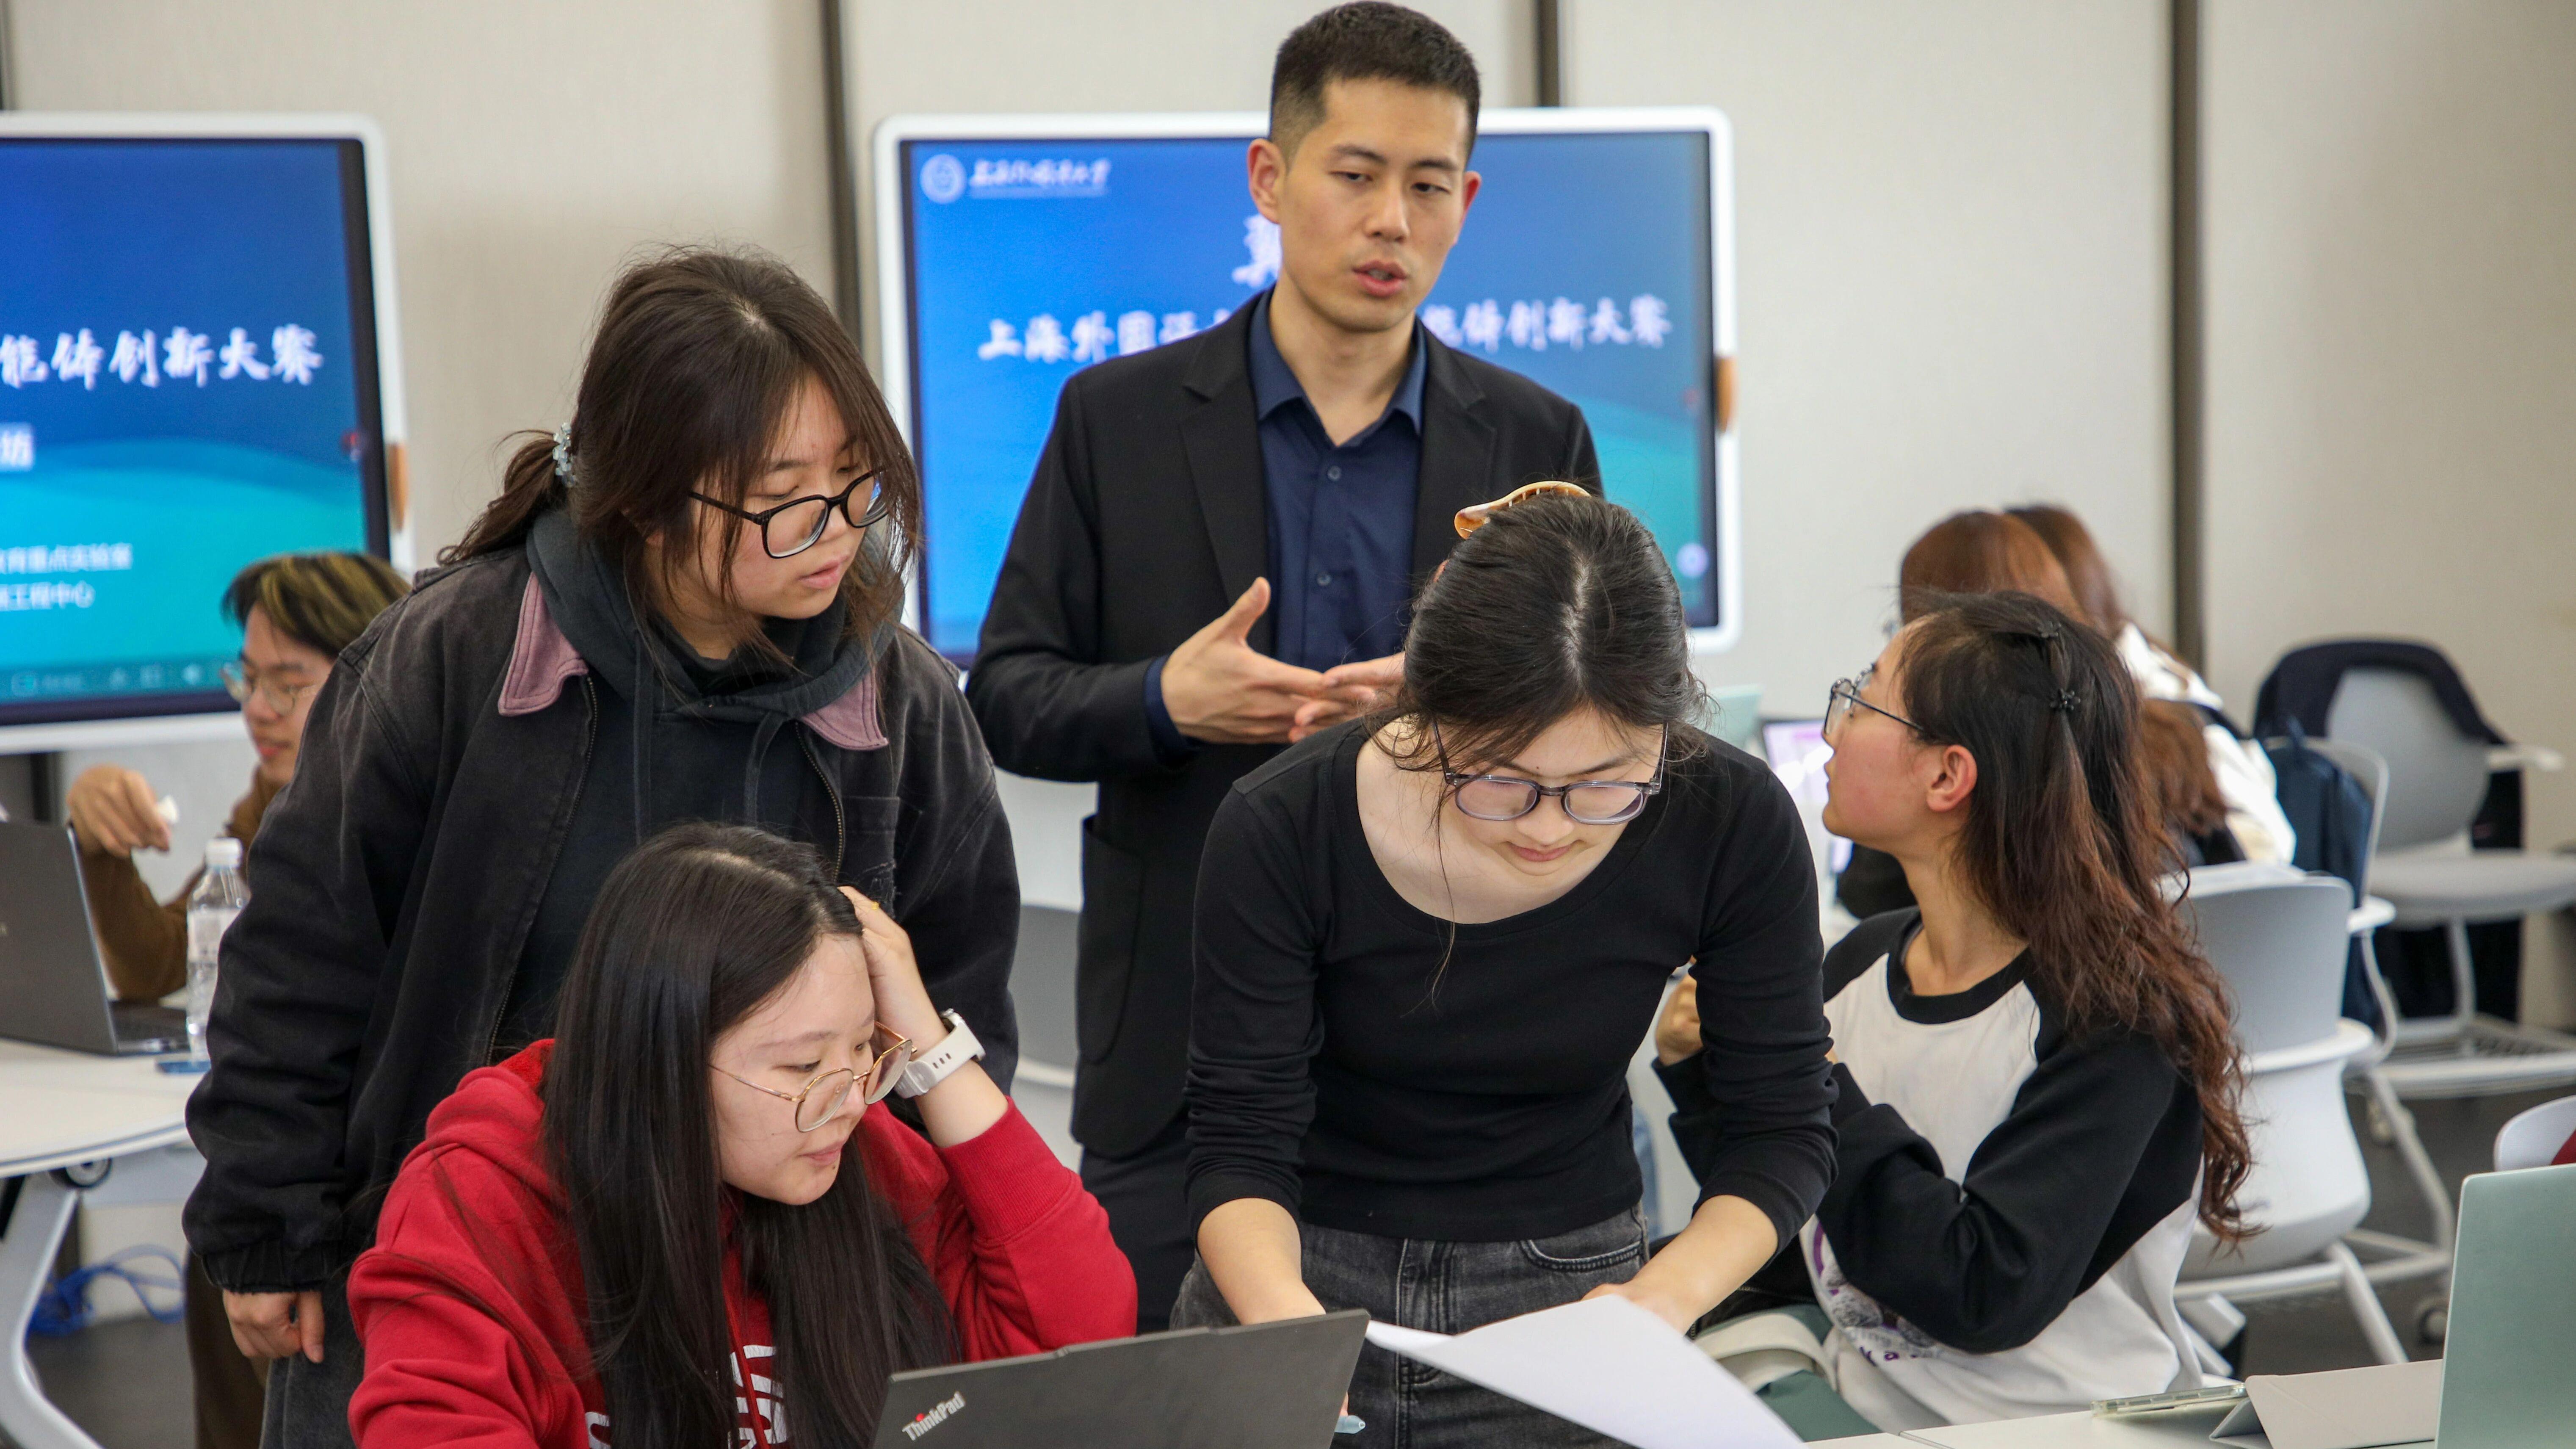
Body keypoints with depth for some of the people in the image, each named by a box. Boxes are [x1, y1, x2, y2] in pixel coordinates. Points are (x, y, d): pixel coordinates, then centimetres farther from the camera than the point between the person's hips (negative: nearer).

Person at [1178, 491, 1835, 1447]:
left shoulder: (1734, 826, -18)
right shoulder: (1283, 831, -21)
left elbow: (1780, 1129, -9)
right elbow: (1240, 1143, -16)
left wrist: (1667, 1294, -26)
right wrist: (1281, 1313, -36)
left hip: (1565, 1298, 1)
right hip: (1305, 1276, -1)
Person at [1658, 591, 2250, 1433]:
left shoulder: (2111, 1015, -14)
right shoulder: (1860, 964, 5)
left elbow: (1989, 1297, -21)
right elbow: (1788, 1257, 10)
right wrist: (1704, 1076, -4)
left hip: (2054, 1427, -6)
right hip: (1859, 1407, 6)